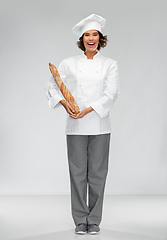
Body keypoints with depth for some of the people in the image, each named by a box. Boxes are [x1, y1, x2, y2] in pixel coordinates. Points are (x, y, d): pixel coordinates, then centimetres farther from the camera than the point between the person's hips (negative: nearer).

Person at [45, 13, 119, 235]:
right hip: (76, 126, 0)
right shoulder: (69, 64, 6)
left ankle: (94, 220, 14)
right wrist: (64, 103, -9)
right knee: (78, 172, 2)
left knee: (97, 172, 3)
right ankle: (80, 220, 14)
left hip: (100, 126, 0)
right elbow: (51, 85, 8)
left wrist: (88, 109, -16)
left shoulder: (110, 64, 4)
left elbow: (111, 93, -6)